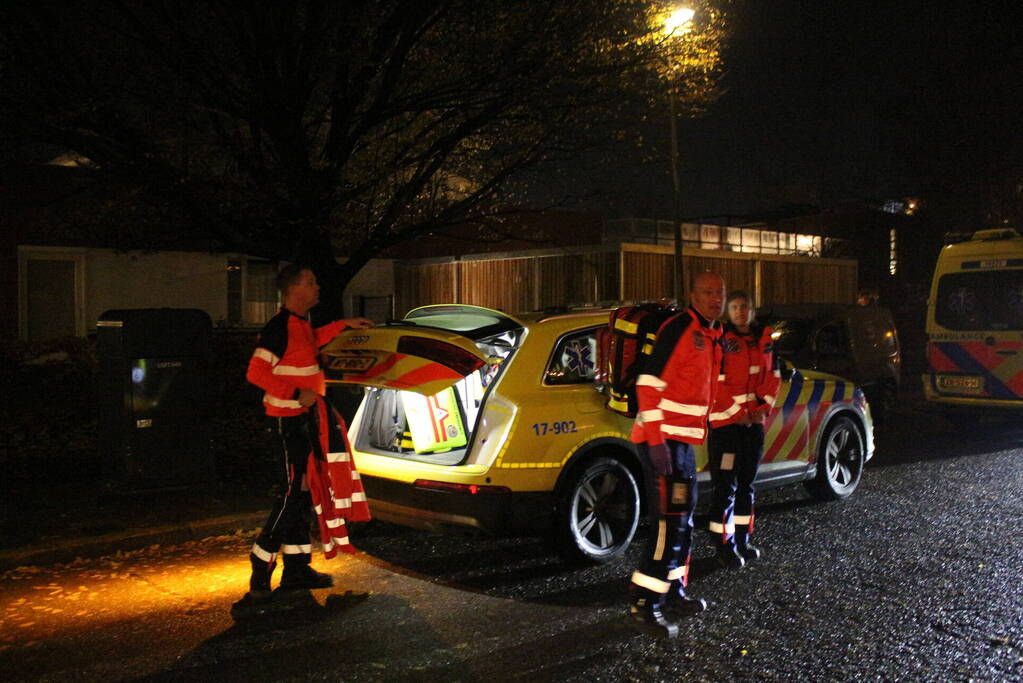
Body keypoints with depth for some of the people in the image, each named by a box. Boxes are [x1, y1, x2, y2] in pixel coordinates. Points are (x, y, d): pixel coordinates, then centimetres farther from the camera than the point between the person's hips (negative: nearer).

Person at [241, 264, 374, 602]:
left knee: (304, 490, 13)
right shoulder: (280, 326, -17)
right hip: (290, 418, -10)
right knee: (292, 492, -9)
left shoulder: (301, 323, 12)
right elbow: (256, 372, -23)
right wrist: (297, 393, -26)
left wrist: (344, 324, 34)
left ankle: (296, 568, 21)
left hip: (307, 414, 10)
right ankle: (260, 573, -1)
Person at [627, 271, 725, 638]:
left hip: (683, 439, 10)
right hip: (664, 439, -10)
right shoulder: (679, 328, -14)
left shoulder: (709, 335, 16)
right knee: (673, 519, -12)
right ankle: (644, 604, -8)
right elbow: (649, 384, -21)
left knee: (683, 518, 17)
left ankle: (674, 591, 30)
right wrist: (656, 441, -25)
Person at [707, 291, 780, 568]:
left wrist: (764, 408, -2)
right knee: (725, 486, -5)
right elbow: (716, 382, -12)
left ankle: (742, 541, 24)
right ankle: (724, 546, 3)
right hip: (725, 423, -6)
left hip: (754, 421, 6)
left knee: (746, 483, 14)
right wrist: (737, 413, -12)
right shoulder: (721, 339, -8)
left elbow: (773, 376, 10)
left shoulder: (764, 338, 9)